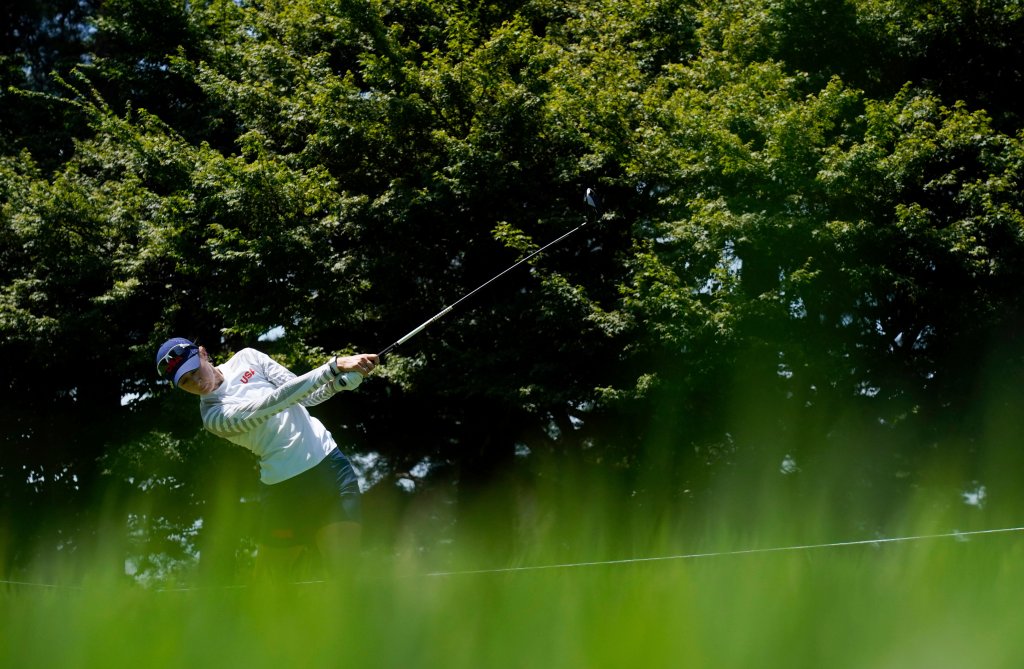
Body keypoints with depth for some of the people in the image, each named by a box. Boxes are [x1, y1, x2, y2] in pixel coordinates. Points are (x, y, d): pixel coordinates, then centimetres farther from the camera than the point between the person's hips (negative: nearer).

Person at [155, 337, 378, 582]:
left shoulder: (246, 358, 6)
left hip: (329, 462, 3)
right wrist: (334, 366, -29)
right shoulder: (213, 415, -11)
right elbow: (275, 402, -23)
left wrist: (340, 382, -16)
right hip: (286, 488, -3)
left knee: (345, 574, -8)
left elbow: (305, 396, 5)